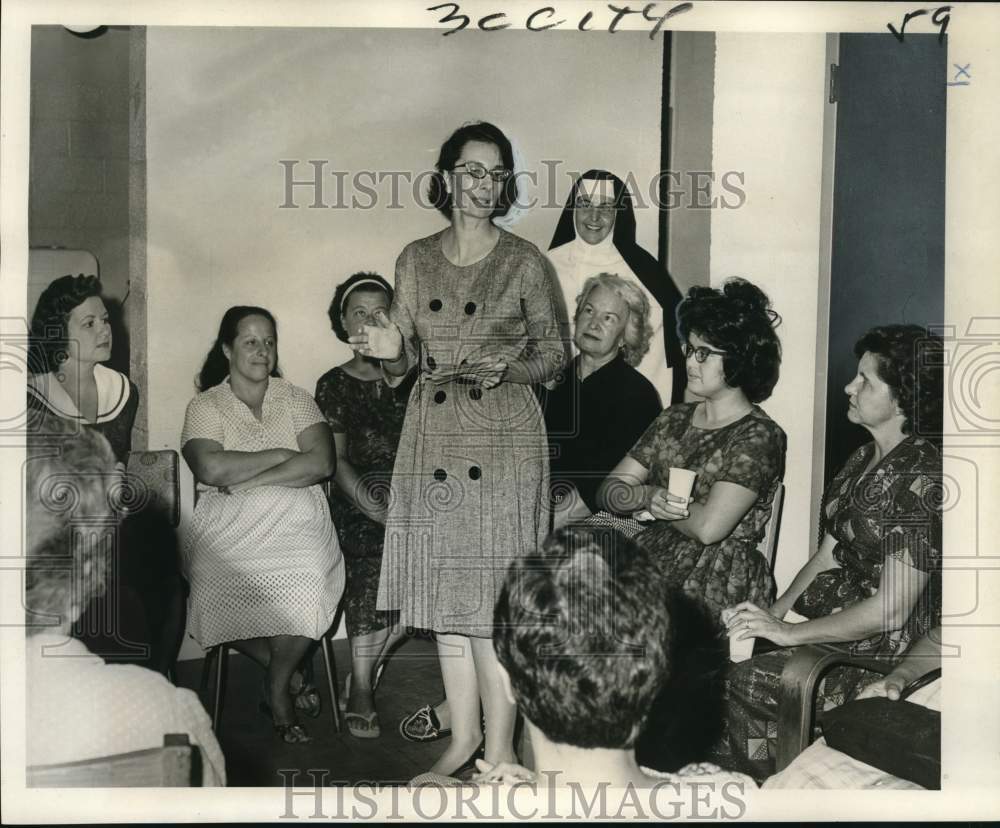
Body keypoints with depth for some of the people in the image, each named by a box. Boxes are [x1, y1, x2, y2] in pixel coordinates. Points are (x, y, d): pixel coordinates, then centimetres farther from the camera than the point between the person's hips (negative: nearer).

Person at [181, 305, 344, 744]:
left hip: (296, 524, 1)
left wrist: (247, 479, -10)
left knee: (309, 582, -33)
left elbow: (321, 463, -6)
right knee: (214, 588, -33)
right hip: (228, 528, 0)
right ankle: (287, 673, -5)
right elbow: (211, 468, -12)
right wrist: (282, 454, -7)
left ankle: (277, 684, -4)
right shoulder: (204, 406, 8)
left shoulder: (296, 399, 11)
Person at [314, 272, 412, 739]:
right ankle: (362, 686, -17)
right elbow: (336, 460, 4)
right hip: (356, 499, -1)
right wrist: (368, 501, -12)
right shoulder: (334, 385, 12)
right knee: (372, 560, -29)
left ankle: (360, 678, -10)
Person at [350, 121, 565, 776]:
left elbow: (555, 353, 2)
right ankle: (463, 733, 24)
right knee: (442, 589, 9)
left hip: (504, 439, -4)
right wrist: (391, 351, -11)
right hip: (433, 439, 4)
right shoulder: (416, 260, 8)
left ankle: (500, 747, 10)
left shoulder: (525, 262, -2)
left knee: (495, 596, -3)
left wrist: (507, 367, -17)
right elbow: (409, 358, 12)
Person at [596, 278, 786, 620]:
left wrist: (640, 499, -1)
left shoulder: (759, 435, -6)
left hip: (719, 581, -6)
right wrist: (648, 497, -13)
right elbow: (607, 491, 11)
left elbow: (708, 527, -18)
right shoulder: (675, 418, 16)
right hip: (653, 558, 6)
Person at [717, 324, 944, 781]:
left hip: (881, 649, -8)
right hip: (832, 610, 8)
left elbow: (890, 611, -22)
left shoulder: (922, 480, -20)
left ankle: (760, 787, 6)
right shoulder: (863, 460, 9)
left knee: (739, 682, -20)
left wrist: (790, 632, -17)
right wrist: (776, 610, -2)